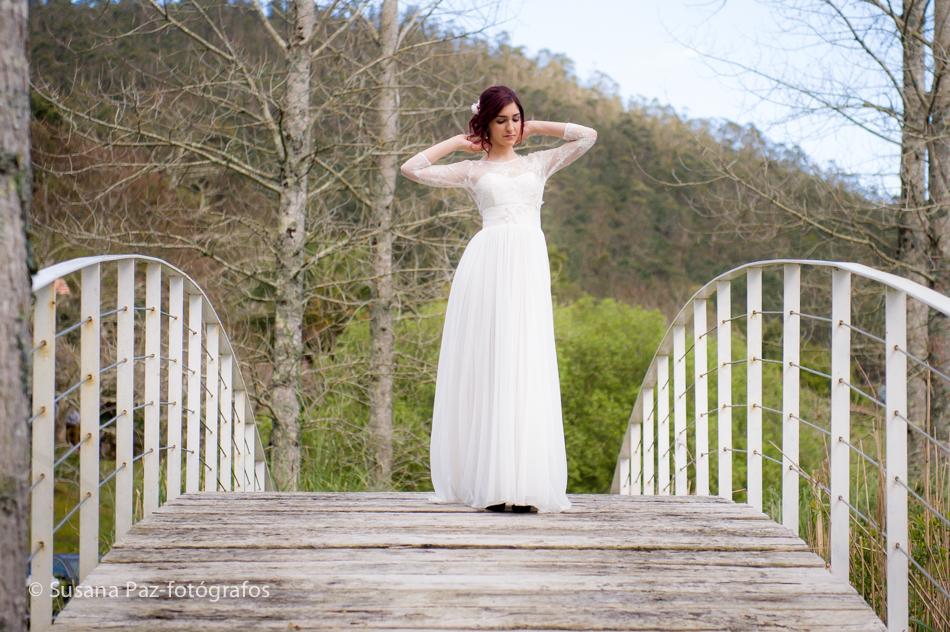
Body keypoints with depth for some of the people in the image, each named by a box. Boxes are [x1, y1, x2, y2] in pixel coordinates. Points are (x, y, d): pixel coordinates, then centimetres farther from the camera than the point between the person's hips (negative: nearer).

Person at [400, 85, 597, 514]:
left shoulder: (538, 163, 21)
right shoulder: (472, 171, 15)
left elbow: (587, 136, 16)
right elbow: (411, 168, 7)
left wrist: (535, 128, 20)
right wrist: (456, 143, 16)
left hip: (529, 266, 1)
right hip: (486, 262, -1)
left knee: (526, 370, -8)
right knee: (486, 369, -5)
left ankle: (524, 483, -14)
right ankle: (487, 480, -5)